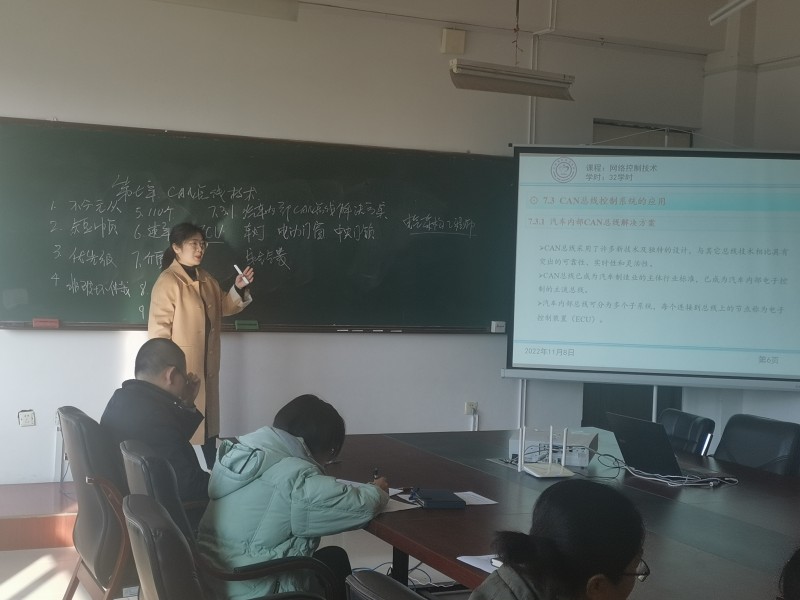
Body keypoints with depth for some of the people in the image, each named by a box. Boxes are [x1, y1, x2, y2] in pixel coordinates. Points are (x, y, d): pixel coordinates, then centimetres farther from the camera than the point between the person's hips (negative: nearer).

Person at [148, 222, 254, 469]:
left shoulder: (206, 279, 8)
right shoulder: (168, 282, -16)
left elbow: (222, 307, 18)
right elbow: (158, 329, -17)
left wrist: (239, 289, -1)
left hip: (206, 365, 8)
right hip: (179, 367, -8)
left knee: (208, 420, 18)